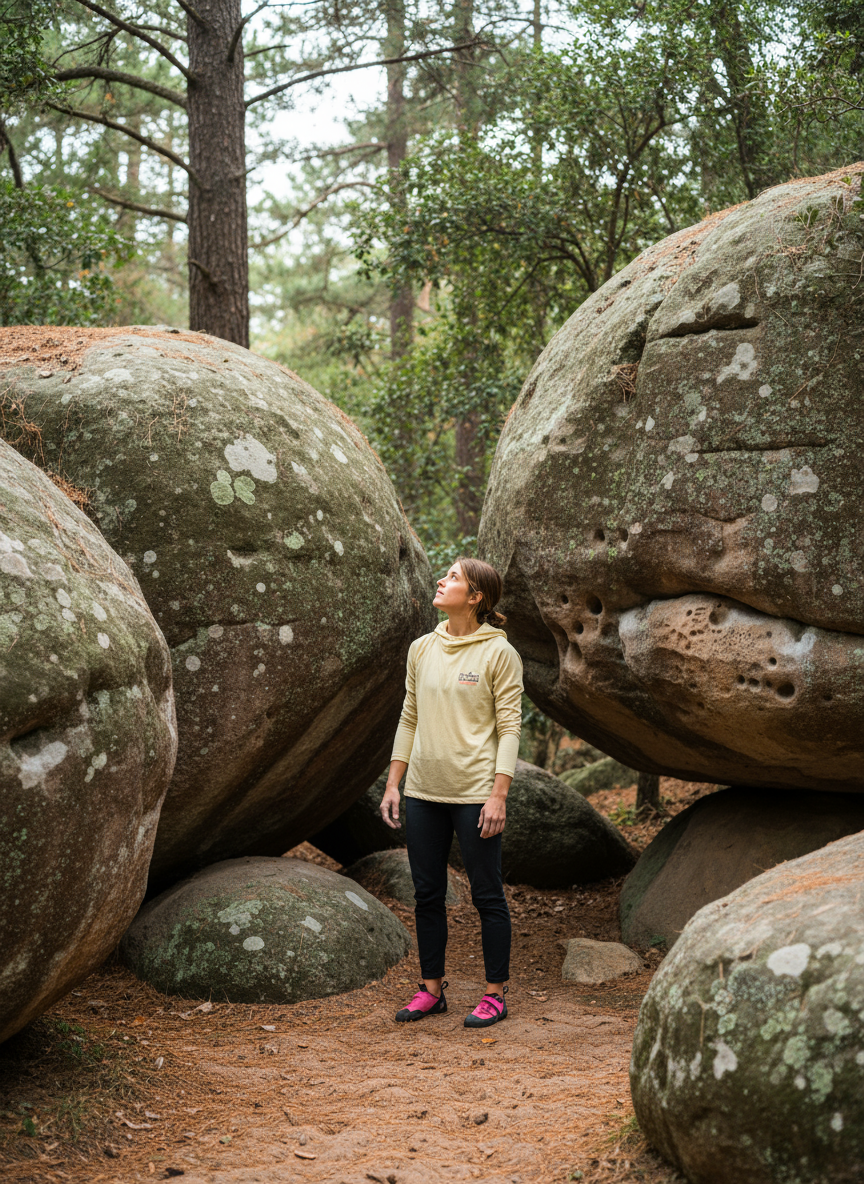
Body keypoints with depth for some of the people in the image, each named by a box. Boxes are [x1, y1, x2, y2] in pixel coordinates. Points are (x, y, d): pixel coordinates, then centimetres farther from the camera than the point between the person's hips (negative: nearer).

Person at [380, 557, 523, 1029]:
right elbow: (409, 720, 15)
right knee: (427, 894, 10)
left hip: (475, 793, -5)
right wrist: (393, 784, 10)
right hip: (424, 793, 6)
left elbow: (510, 727, -8)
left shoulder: (498, 653, -7)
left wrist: (498, 795, -14)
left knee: (487, 895, 2)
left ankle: (495, 995, 11)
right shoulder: (422, 649, 9)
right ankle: (431, 989, 21)